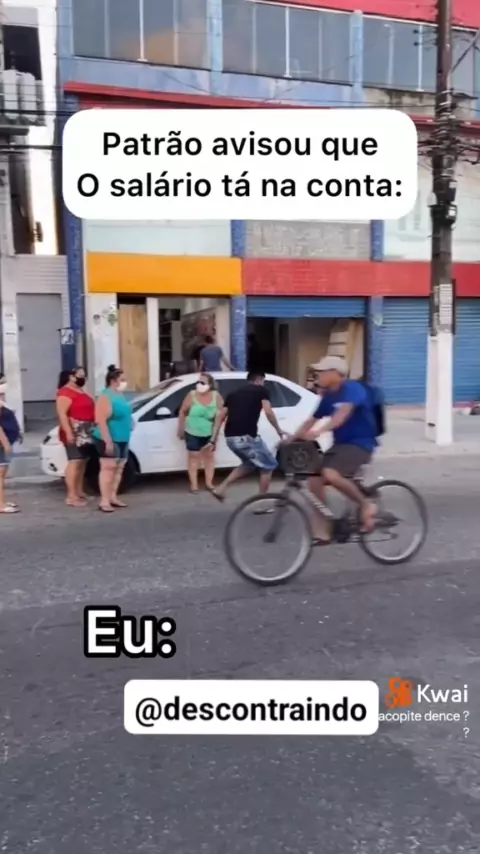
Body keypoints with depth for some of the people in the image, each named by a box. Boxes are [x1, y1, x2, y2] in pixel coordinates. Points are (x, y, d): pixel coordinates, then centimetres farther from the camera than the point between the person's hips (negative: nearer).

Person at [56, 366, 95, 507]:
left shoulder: (81, 391, 19)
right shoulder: (65, 392, -12)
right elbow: (62, 413, -20)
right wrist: (68, 432, -26)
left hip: (85, 433, 10)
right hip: (74, 433, -10)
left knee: (82, 462, 11)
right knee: (75, 462, -13)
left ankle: (79, 492, 19)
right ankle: (71, 496, -14)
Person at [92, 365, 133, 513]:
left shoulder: (120, 395, 13)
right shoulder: (105, 397, -16)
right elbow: (101, 421, -22)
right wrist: (108, 441, -25)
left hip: (123, 439, 9)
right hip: (109, 440, -9)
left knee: (119, 468, 12)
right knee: (108, 468, -8)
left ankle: (113, 497, 21)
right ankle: (104, 501, -6)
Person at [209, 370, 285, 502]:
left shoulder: (234, 393, 23)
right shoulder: (261, 390, 9)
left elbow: (220, 416, 15)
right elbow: (268, 412, -7)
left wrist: (213, 440, 14)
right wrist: (279, 431, 5)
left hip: (230, 438, 7)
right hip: (246, 436, -7)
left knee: (249, 464, 30)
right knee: (268, 466, 14)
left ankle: (221, 488, 19)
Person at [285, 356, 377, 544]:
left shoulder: (352, 388, -15)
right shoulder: (328, 396, 10)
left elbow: (343, 412, -33)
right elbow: (312, 420, 14)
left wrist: (320, 431, -47)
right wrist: (291, 439, 4)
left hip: (360, 443, -8)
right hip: (340, 444, 8)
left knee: (331, 475, -31)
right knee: (315, 482, -4)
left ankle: (366, 505, -8)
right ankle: (322, 533, 5)